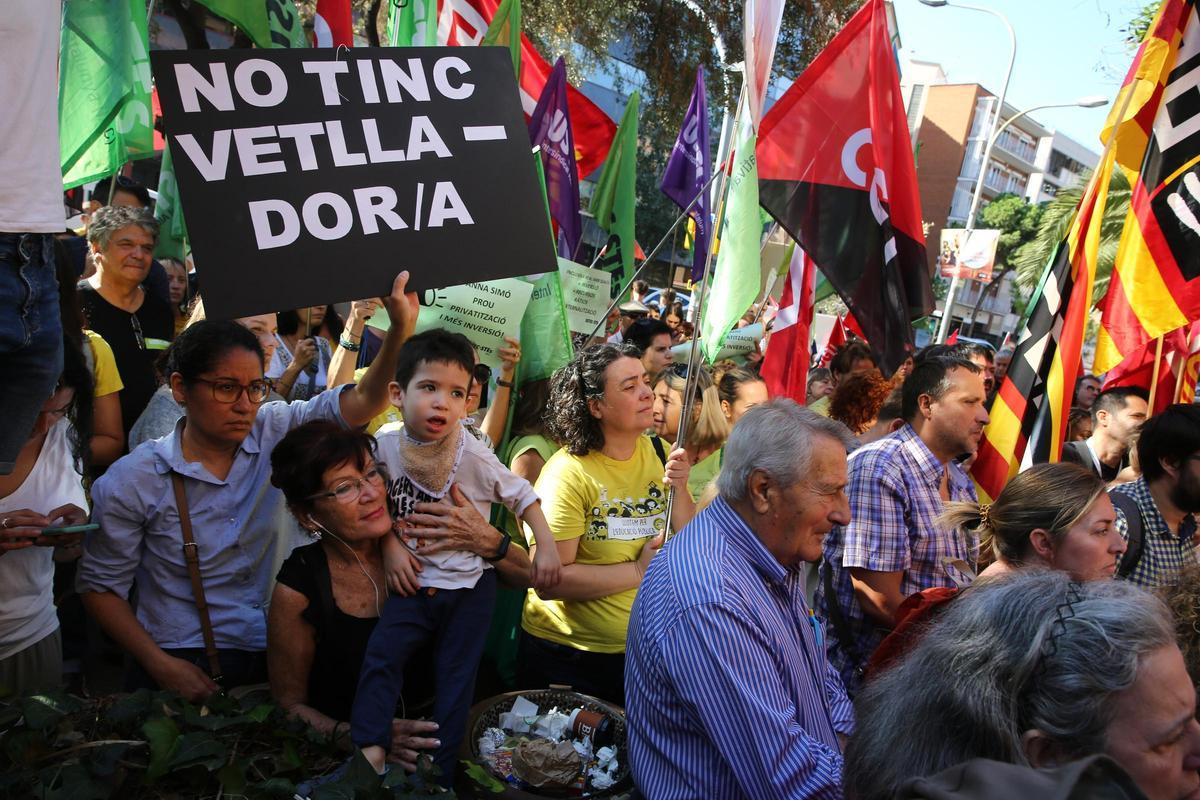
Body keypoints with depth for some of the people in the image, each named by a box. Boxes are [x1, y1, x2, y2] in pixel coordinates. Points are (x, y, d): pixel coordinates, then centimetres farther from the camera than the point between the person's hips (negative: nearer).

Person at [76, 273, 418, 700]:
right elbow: (98, 585, 3)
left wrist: (399, 331, -28)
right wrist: (161, 665, -9)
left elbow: (360, 402, -10)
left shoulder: (274, 432, 0)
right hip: (185, 666, -2)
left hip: (277, 656, 3)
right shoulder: (130, 482, -4)